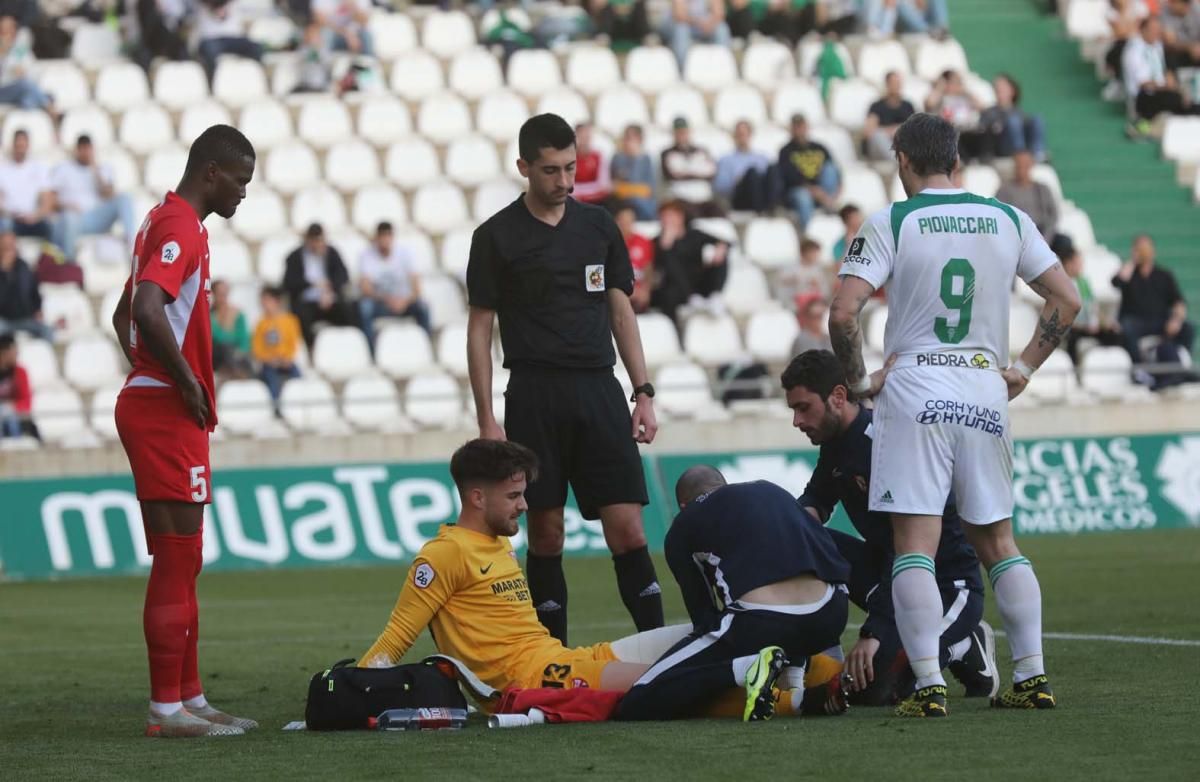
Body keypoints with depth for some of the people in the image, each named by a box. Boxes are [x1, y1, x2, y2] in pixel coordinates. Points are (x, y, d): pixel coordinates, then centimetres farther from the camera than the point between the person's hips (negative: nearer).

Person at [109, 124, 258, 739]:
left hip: (151, 405, 10)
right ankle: (167, 709, -6)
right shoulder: (181, 227, -14)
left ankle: (189, 698, 19)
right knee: (177, 563, -8)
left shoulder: (165, 221, 18)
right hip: (168, 414, -10)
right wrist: (187, 383, -19)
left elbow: (125, 314, 27)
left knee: (179, 563, 13)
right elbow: (148, 311, -29)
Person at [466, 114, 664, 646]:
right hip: (535, 398, -2)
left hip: (599, 392, 2)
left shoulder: (599, 227, 12)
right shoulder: (496, 237, 1)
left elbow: (621, 311, 16)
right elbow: (479, 328, 2)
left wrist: (643, 392, 8)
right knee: (546, 535, 0)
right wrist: (486, 419, -4)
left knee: (627, 529, -5)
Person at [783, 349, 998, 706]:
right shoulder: (837, 440, 2)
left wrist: (873, 634, -33)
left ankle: (962, 648, 1)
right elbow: (816, 499, 21)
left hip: (951, 586, -8)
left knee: (868, 686, -23)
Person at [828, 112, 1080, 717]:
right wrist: (1024, 369, 15)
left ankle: (929, 685, -13)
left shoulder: (890, 223, -4)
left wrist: (860, 381, 2)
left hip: (914, 390, -4)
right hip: (986, 392, 4)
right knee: (996, 542, 13)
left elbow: (842, 313, -12)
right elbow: (1067, 299, 9)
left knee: (915, 545, -4)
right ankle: (1032, 677, 8)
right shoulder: (1008, 221, 8)